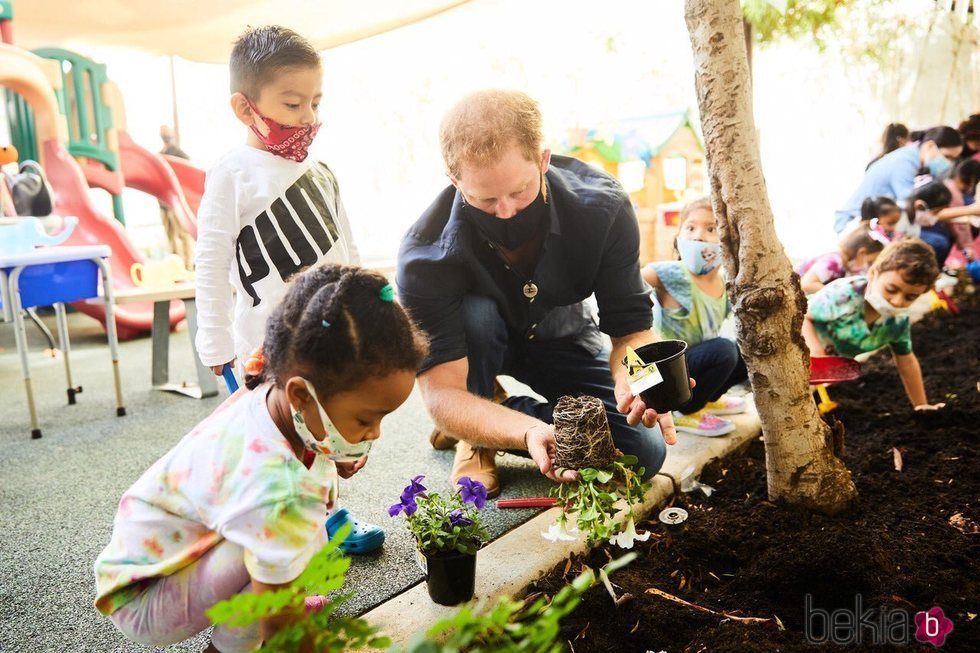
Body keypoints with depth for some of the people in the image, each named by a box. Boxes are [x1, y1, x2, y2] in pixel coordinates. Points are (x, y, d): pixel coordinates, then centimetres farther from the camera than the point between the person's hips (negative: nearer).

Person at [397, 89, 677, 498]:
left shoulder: (603, 207, -27)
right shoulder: (425, 254, -34)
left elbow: (630, 326, -22)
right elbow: (440, 392, -36)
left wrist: (631, 378, -46)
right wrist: (530, 432, -54)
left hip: (561, 339, 2)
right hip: (479, 340, -2)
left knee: (644, 452, -14)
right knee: (474, 311, -38)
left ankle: (491, 416, 2)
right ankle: (475, 440, -8)